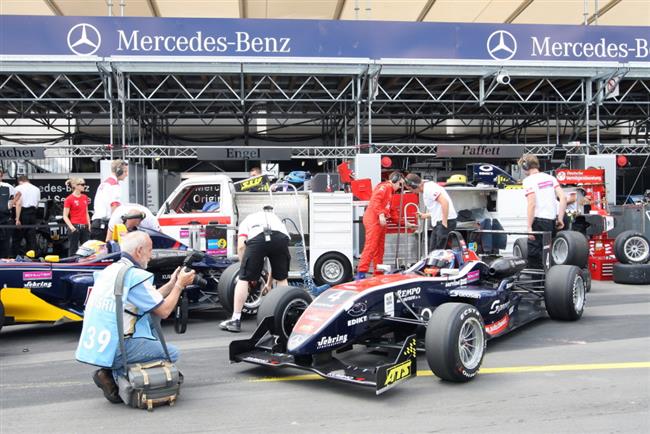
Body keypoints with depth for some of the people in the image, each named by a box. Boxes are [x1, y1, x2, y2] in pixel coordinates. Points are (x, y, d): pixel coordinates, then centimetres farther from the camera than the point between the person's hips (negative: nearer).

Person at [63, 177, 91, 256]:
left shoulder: (85, 197, 12)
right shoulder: (69, 199, -6)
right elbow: (65, 216, -7)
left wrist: (89, 225, 8)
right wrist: (71, 227, -18)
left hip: (85, 227, 6)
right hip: (75, 228, -6)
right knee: (73, 250, 1)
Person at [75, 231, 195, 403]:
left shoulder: (110, 270, 12)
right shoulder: (135, 275, -14)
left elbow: (151, 301, 18)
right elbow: (164, 311, -7)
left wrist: (172, 283, 19)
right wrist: (179, 285, 5)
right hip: (115, 350, -8)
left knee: (149, 314, 22)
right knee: (172, 352, 5)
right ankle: (114, 376, -4)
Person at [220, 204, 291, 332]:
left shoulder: (247, 220, 38)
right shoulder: (277, 219, 43)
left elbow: (241, 246, 17)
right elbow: (275, 258, 42)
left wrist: (248, 270, 26)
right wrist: (269, 283, 50)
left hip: (256, 239, -2)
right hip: (281, 238, 3)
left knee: (243, 279, 15)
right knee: (282, 279, 25)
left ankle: (235, 320, 16)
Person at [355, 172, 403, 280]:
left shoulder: (390, 191, 26)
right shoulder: (385, 186, -4)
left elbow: (391, 210, 26)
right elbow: (375, 200, -20)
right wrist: (381, 214, -28)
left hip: (380, 222, 10)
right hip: (373, 220, -10)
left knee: (379, 248, 11)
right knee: (371, 247, -14)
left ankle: (378, 273, 15)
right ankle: (361, 273, -16)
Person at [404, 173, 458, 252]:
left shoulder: (429, 188, -13)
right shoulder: (426, 190, 17)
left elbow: (444, 202, -24)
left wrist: (444, 223, -23)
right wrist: (425, 215, 22)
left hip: (446, 221, -10)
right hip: (438, 222, 10)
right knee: (432, 252, 12)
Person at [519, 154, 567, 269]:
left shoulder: (528, 180, -7)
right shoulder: (550, 177, 12)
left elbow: (531, 204, -16)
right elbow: (563, 197, 4)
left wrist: (529, 227, -15)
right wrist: (560, 218, 8)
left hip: (539, 221, -7)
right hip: (552, 220, 7)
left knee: (534, 255, -2)